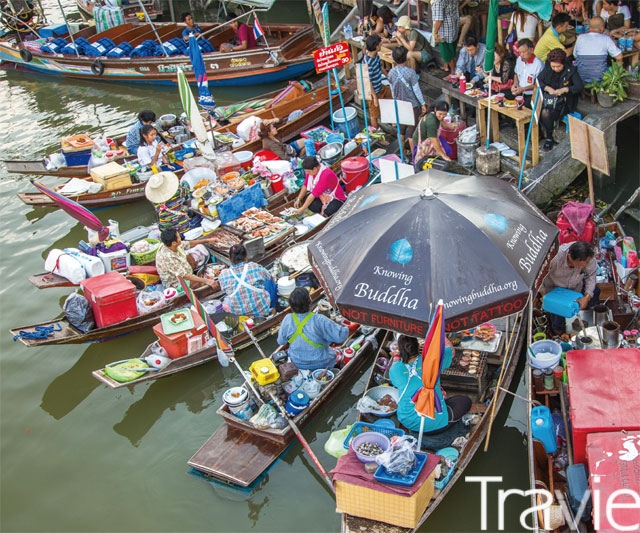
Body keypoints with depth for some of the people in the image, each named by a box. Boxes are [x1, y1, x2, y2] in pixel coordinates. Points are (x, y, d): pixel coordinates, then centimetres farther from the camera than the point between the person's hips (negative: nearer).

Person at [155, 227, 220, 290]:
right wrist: (206, 281, -37)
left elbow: (190, 244, 6)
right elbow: (184, 276, -35)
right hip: (176, 285, -9)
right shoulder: (168, 258, -37)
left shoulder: (175, 245, -14)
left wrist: (207, 240, 8)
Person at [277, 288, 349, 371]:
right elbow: (341, 336, -24)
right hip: (321, 364, -3)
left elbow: (281, 341, -5)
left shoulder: (287, 319, -18)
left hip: (297, 363, 3)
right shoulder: (320, 320, -28)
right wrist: (345, 328, -2)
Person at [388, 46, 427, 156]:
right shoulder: (410, 72, -21)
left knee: (401, 129, 20)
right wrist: (423, 103, -5)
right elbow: (416, 90, -16)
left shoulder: (391, 73, -8)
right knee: (412, 131, 7)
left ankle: (402, 152, 31)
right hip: (412, 106, -4)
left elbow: (392, 90, 3)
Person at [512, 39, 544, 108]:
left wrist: (523, 89, -17)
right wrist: (515, 83, 5)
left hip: (531, 97, -5)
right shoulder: (519, 59, 8)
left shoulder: (539, 64, -14)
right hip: (519, 94, 5)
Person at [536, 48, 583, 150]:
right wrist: (547, 88, -13)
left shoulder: (571, 70, -8)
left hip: (564, 101, -5)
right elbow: (538, 80, 6)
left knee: (546, 113, -31)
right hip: (549, 98, 5)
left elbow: (580, 86, -12)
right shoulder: (547, 68, 3)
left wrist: (564, 89, -26)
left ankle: (549, 138, -11)